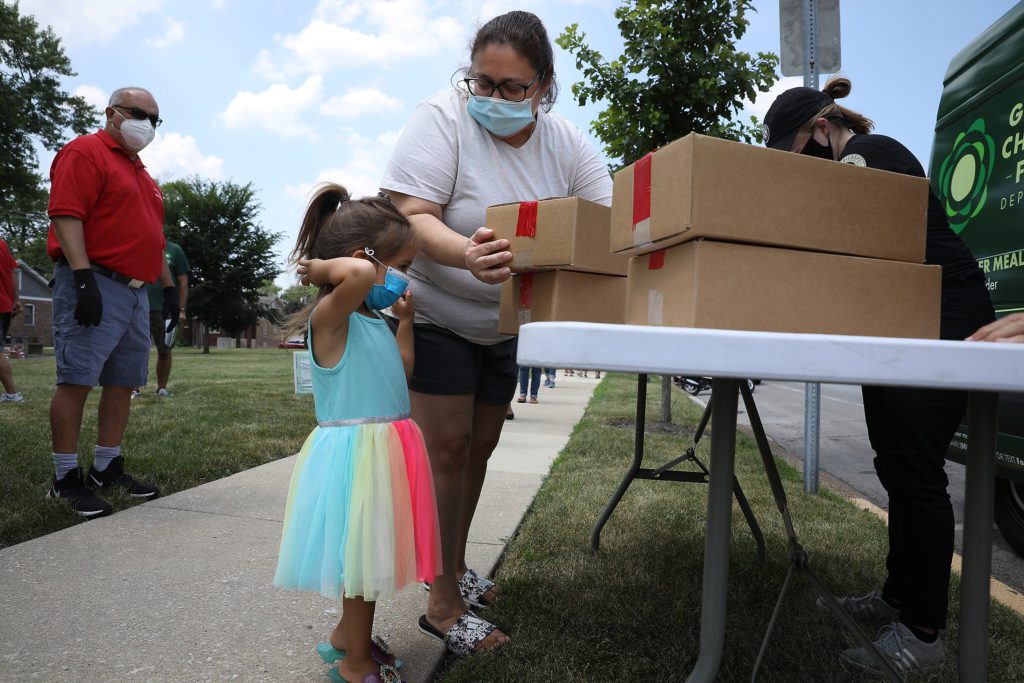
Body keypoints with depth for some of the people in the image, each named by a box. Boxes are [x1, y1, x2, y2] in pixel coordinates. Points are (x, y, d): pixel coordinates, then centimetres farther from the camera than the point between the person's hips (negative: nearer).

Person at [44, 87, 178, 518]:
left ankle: (107, 469, 18)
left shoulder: (141, 172, 24)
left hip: (135, 291, 9)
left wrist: (168, 287, 22)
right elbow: (65, 215, -14)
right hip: (94, 285, -8)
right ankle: (65, 478, 3)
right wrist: (84, 278, -23)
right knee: (77, 381, -5)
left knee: (123, 384, 9)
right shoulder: (86, 152, -2)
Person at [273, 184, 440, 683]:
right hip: (355, 451, -9)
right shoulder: (331, 316, -18)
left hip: (381, 449, 9)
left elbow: (399, 370, 24)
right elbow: (358, 275, -40)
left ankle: (347, 635, 42)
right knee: (362, 558, 6)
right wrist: (321, 268, -21)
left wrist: (405, 319, 19)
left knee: (369, 556, 21)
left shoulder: (373, 322, 11)